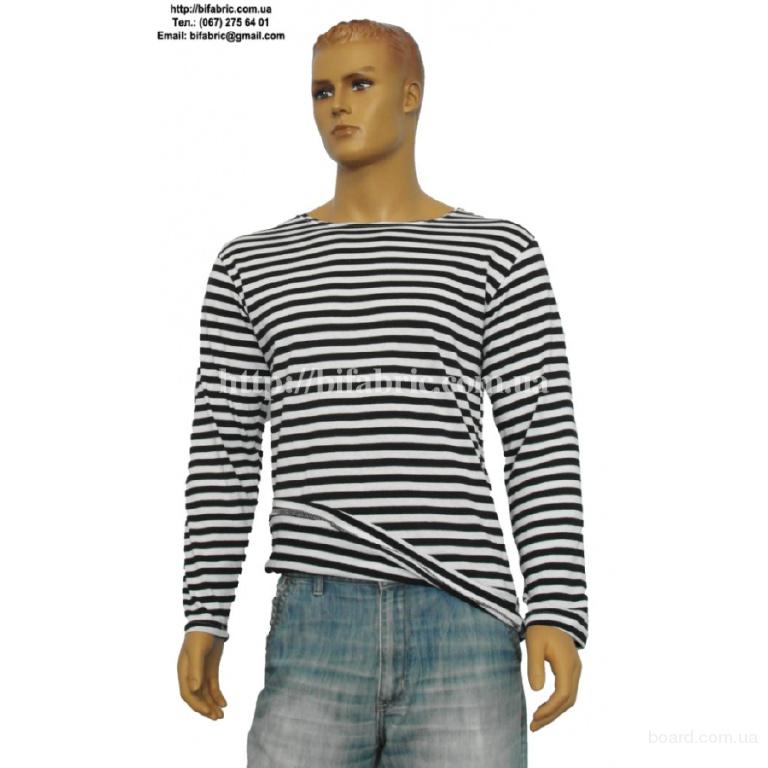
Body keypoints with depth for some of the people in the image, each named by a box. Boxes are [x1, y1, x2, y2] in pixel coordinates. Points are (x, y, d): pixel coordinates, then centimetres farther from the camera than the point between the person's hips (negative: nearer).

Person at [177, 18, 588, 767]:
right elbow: (222, 453, 12)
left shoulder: (499, 254, 8)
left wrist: (557, 615, -8)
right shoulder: (252, 266, 13)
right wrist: (202, 620, 5)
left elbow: (545, 446, 2)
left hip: (464, 634, -1)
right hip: (316, 636, 2)